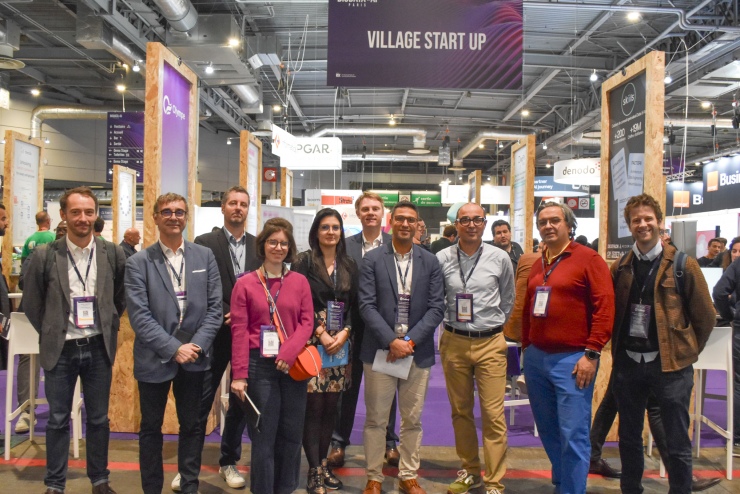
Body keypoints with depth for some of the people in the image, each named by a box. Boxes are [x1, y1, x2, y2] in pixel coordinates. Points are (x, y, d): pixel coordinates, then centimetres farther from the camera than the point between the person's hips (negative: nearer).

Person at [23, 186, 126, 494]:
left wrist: (107, 327, 7)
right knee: (58, 420, 10)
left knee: (98, 419, 12)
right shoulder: (44, 255, -7)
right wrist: (51, 334, 6)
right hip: (60, 349, -1)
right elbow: (31, 302, 4)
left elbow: (122, 296, 10)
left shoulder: (113, 253, -3)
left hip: (99, 348, 1)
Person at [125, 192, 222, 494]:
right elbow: (139, 315, -11)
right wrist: (174, 348, -17)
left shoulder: (205, 256, 2)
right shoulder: (138, 262, -4)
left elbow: (214, 307, 0)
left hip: (195, 358, 2)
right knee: (151, 428, 13)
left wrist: (197, 345, -12)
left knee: (192, 426, 13)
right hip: (155, 358, -2)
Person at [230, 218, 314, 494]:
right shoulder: (245, 283, 0)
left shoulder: (300, 281, 5)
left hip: (294, 365, 2)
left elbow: (307, 322, 1)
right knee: (263, 435, 5)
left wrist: (288, 353, -15)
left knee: (291, 433, 11)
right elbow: (239, 331, -4)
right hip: (260, 365, -2)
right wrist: (239, 374, -9)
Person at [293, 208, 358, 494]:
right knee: (313, 406, -4)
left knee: (331, 406, 8)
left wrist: (344, 333, -7)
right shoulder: (304, 262, -2)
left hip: (341, 343, 4)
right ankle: (314, 471, 6)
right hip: (312, 342, -4)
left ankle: (323, 463, 21)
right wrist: (321, 334, -12)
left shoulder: (349, 266, 11)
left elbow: (355, 305, 8)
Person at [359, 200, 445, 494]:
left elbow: (437, 307, -1)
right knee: (375, 419, 8)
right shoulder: (372, 260, 0)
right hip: (380, 350, -1)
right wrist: (391, 341, -16)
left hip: (418, 352, 2)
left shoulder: (430, 262, 5)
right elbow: (367, 305, -7)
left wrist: (410, 340, -12)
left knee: (412, 420, 12)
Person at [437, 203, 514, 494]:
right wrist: (451, 324, 8)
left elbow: (508, 300, 11)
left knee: (493, 414, -2)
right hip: (454, 343, 1)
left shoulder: (500, 258, 0)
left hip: (490, 344, -1)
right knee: (461, 411, 12)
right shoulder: (442, 259, -1)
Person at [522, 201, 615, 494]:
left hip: (572, 359, -6)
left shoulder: (588, 259, -5)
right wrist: (526, 346, 14)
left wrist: (591, 354, -15)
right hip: (536, 357, 7)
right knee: (548, 431, 17)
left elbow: (605, 307, -11)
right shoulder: (536, 264, 14)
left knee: (573, 434, -3)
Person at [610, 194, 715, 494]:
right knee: (629, 438, 15)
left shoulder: (683, 266, -5)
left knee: (677, 443, 6)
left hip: (670, 365, -3)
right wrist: (619, 348, 7)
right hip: (628, 364, 4)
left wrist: (686, 353, 3)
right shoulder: (619, 268, 4)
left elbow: (705, 317, 1)